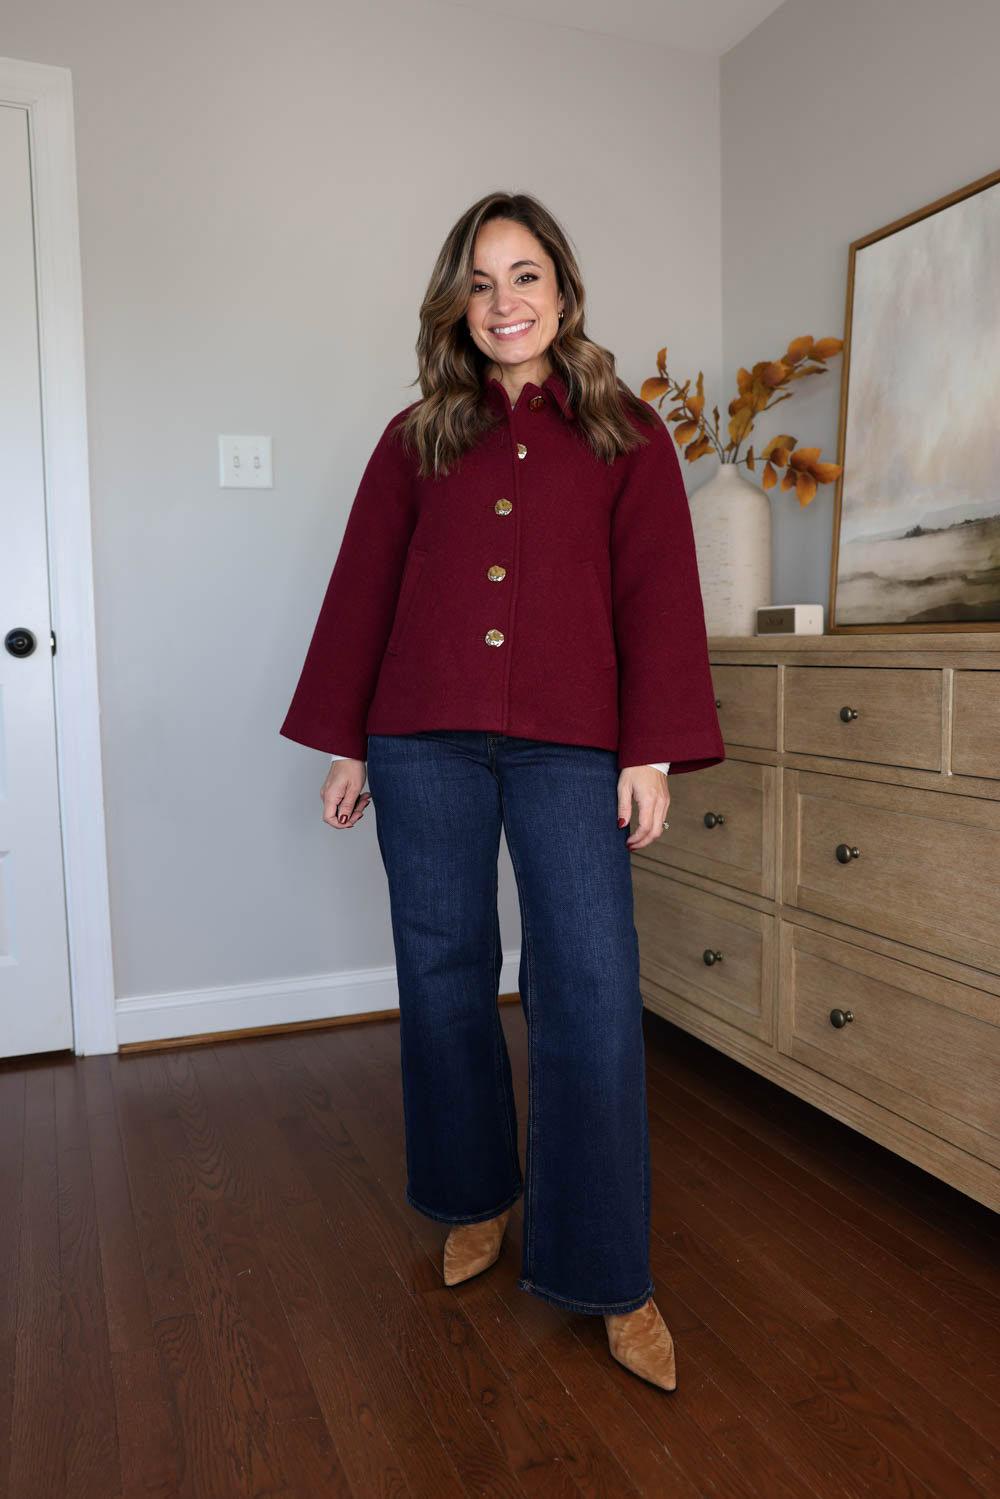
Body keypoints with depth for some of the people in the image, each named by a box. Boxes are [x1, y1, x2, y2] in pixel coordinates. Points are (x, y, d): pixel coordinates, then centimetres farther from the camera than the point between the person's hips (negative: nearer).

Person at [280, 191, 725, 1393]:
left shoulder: (626, 435, 10)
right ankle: (474, 1201, 32)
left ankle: (607, 1277, 11)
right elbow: (362, 591, 12)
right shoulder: (417, 437, 13)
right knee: (444, 975, 9)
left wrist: (652, 754, -5)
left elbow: (657, 596, 3)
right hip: (425, 743, 2)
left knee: (592, 990, -5)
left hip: (567, 746, -1)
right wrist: (346, 745, 9)